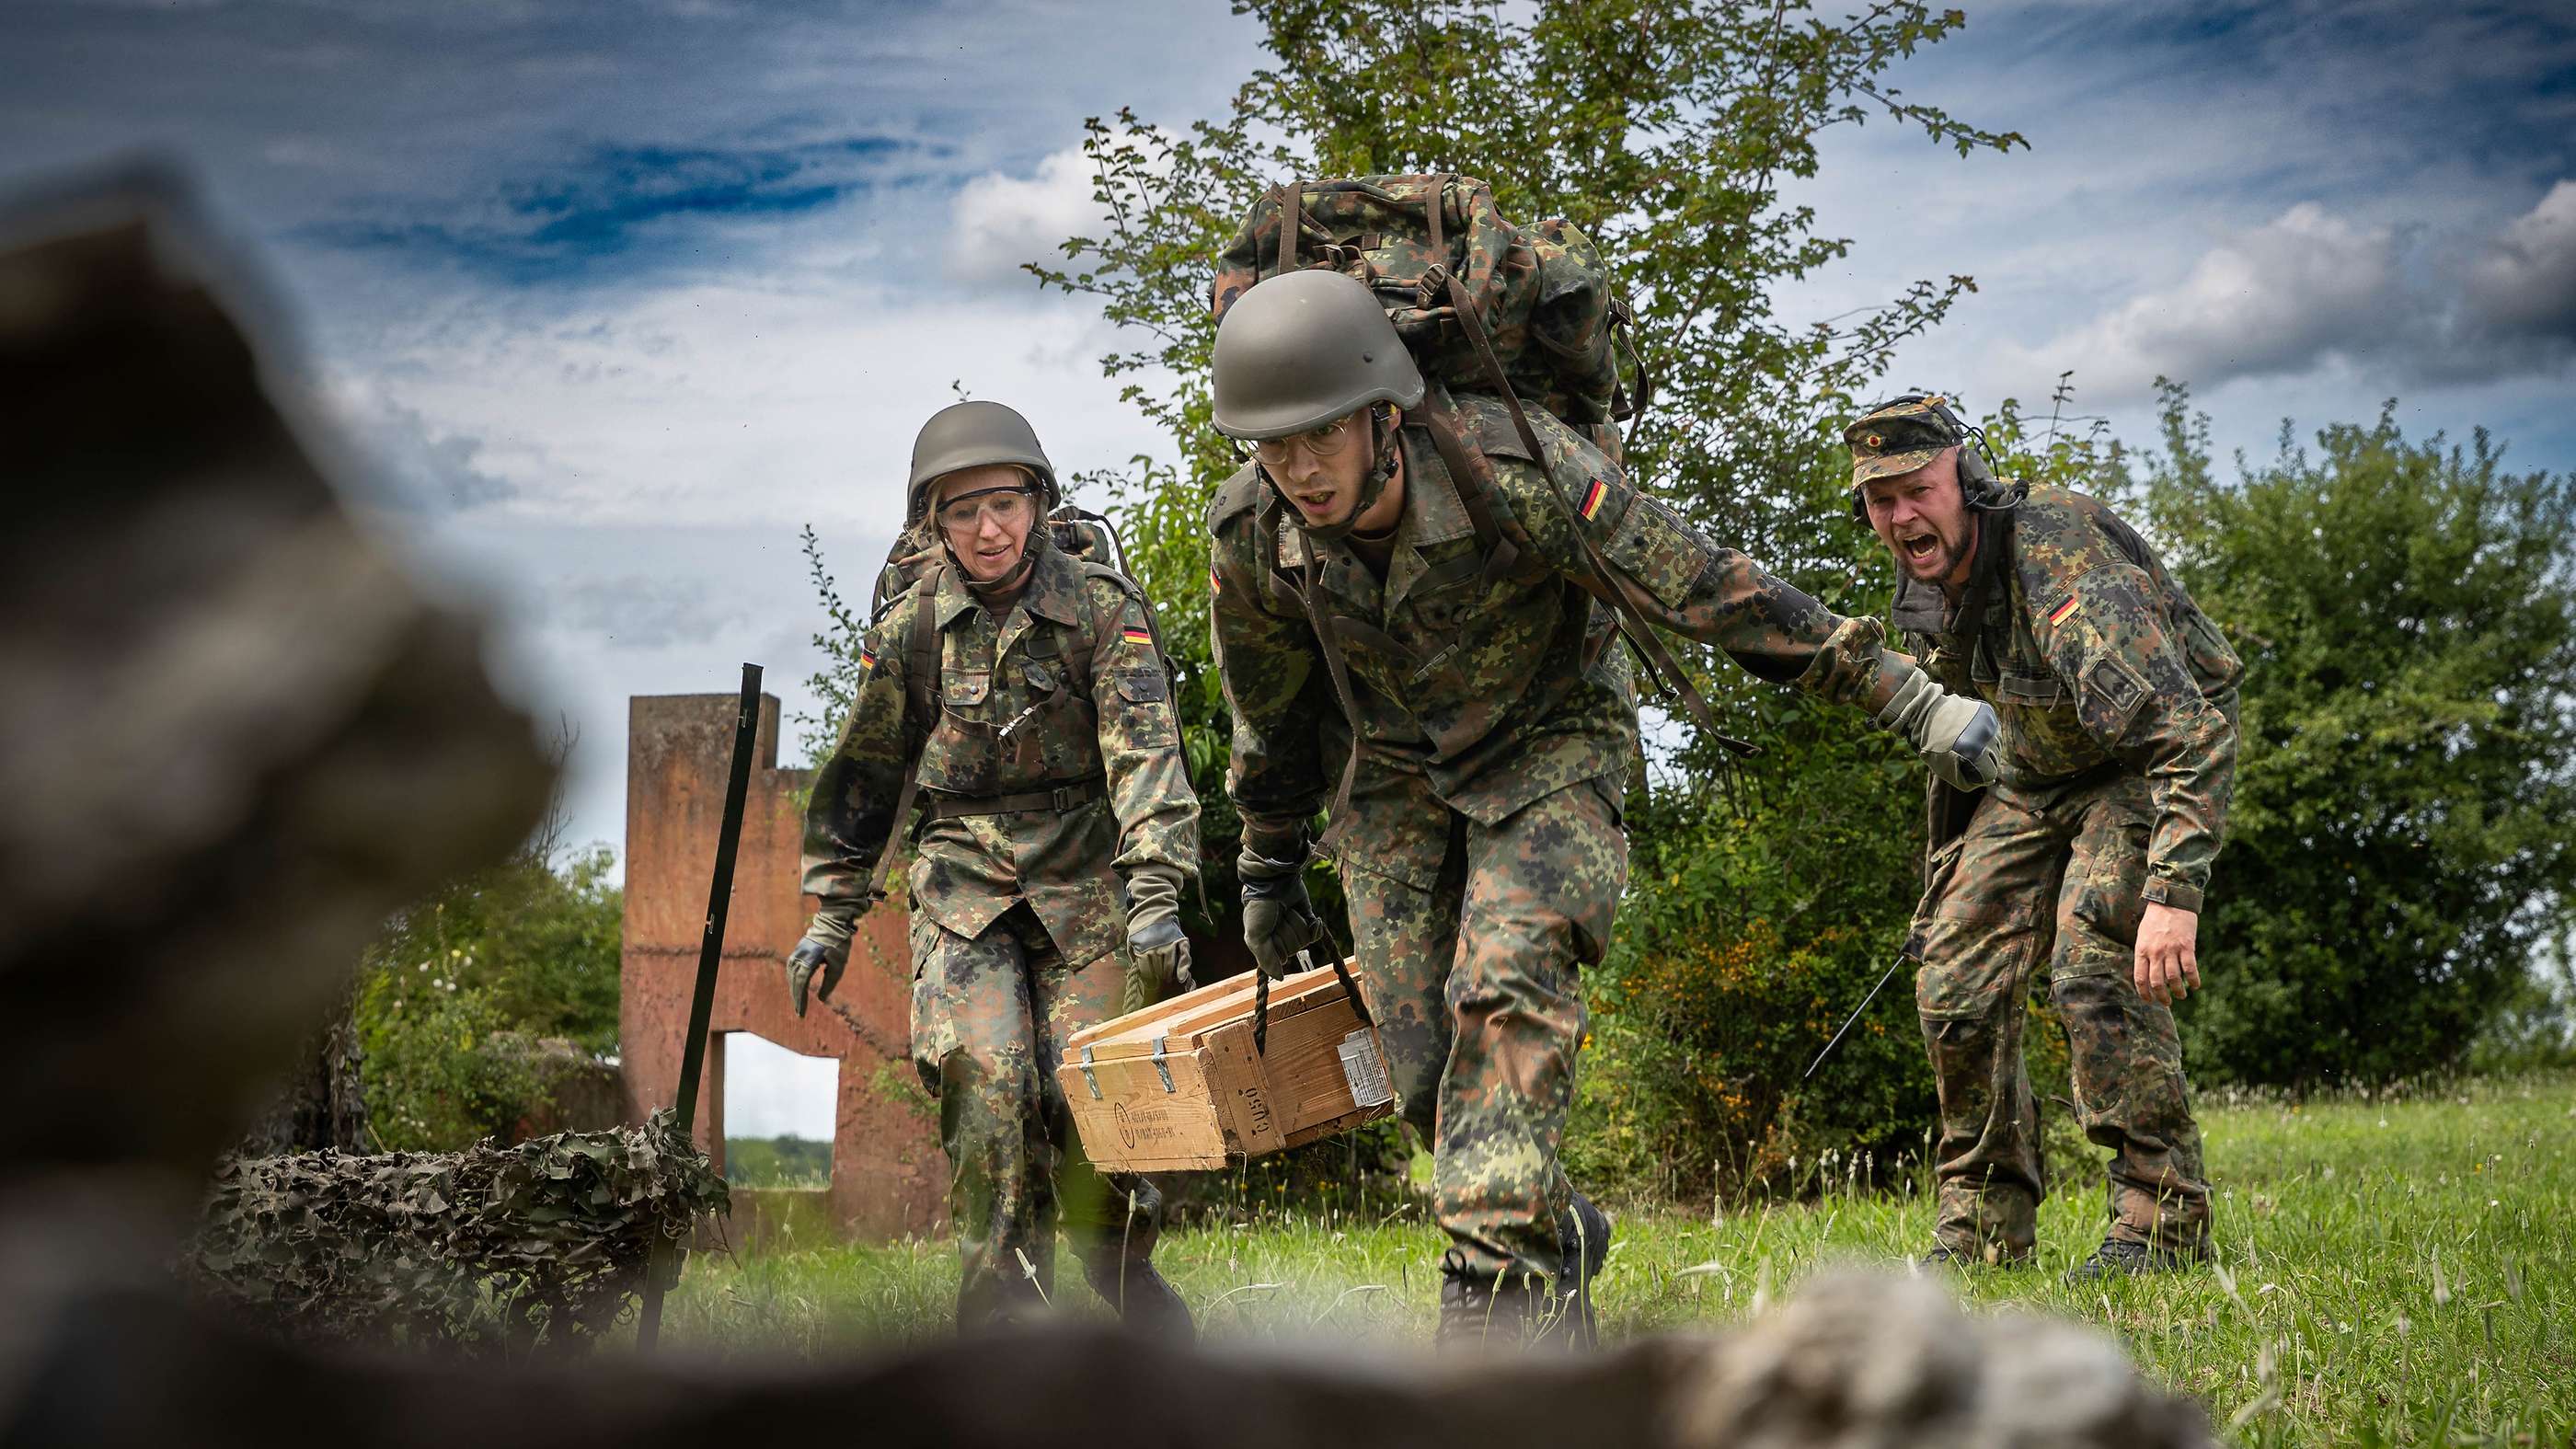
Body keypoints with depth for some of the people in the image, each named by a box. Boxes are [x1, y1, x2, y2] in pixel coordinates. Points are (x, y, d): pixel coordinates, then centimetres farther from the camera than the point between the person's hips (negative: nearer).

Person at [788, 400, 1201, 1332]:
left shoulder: (1103, 609, -6)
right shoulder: (912, 628, 2)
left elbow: (1146, 753, -16)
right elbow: (866, 775, 14)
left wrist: (1156, 895, -28)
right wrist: (833, 914, 14)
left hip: (1085, 884, -1)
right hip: (963, 885, 2)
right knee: (986, 1081, -16)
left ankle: (1124, 1268, 17)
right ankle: (1001, 1300, -8)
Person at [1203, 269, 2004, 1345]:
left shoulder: (1513, 473, -33)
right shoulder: (1251, 536, -20)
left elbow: (1707, 586, -26)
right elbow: (1272, 716, 1)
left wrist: (1903, 697, -22)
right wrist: (1268, 869, 13)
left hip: (1548, 749, -3)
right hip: (1397, 780, 4)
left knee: (1507, 987, -27)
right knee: (1427, 1067, -3)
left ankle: (1495, 1275, -23)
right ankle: (1557, 1236, 22)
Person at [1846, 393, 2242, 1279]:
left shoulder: (2059, 564, -34)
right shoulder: (1923, 589, -7)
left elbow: (2187, 730, -42)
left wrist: (2173, 892, -50)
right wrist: (1952, 861, 17)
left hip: (2149, 765, -7)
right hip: (2033, 774, 7)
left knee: (2094, 966, -25)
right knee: (1955, 977, -4)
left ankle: (2164, 1221, -14)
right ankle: (1985, 1223, 8)